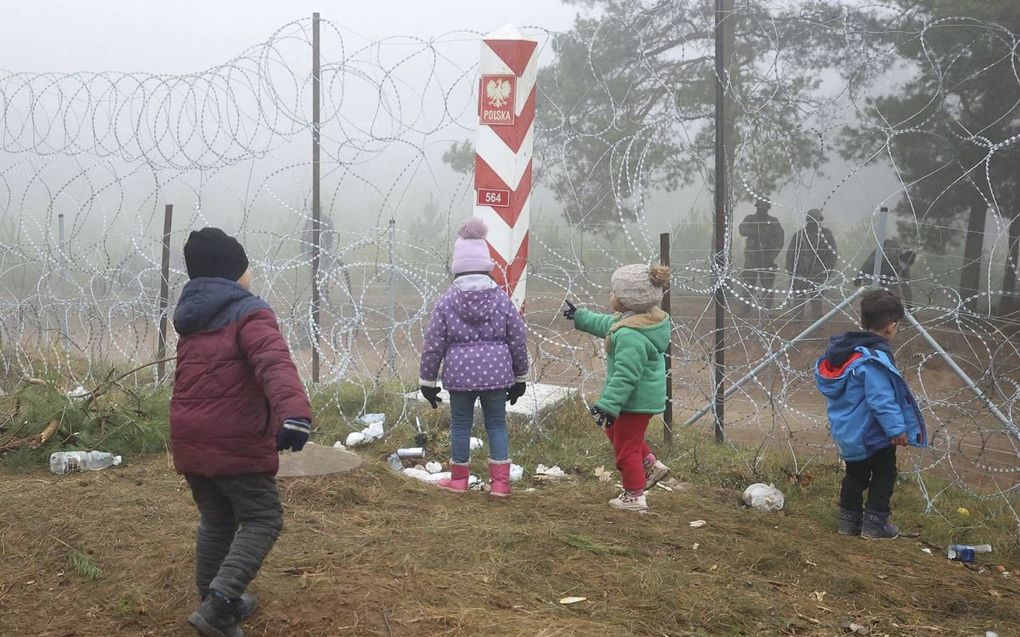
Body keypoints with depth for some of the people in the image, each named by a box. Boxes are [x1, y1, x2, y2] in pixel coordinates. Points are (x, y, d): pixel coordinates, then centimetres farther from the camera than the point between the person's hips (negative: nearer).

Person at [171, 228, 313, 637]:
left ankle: (216, 602, 27)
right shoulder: (249, 313, -10)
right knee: (262, 519, 1)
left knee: (216, 520, 19)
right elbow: (275, 363, -29)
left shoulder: (190, 319, 16)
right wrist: (293, 412, -46)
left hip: (189, 440, 8)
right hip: (236, 442, -8)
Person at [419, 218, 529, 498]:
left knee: (460, 424, 13)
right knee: (496, 424, 10)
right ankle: (500, 482, 9)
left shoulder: (447, 300, -5)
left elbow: (433, 345, -2)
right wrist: (520, 378, 14)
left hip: (460, 374, -1)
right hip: (497, 373, 1)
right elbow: (518, 341, 3)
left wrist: (428, 381, 8)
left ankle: (459, 478, 24)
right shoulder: (501, 298, -2)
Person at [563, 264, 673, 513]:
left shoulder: (630, 336, -31)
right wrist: (579, 316, 32)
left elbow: (625, 376, -32)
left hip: (635, 400, -10)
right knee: (615, 431, 29)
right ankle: (651, 465, 30)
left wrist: (608, 405, -29)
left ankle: (634, 496, 18)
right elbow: (606, 324, 22)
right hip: (646, 397, 10)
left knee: (626, 446, 5)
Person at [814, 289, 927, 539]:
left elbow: (823, 379, 15)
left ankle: (849, 520, 25)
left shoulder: (845, 350, 3)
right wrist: (897, 428, -22)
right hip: (873, 434, -8)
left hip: (846, 431, 8)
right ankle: (875, 523, 11)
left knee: (856, 474, 19)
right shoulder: (876, 359, -26)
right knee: (884, 475, 8)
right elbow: (882, 400, -29)